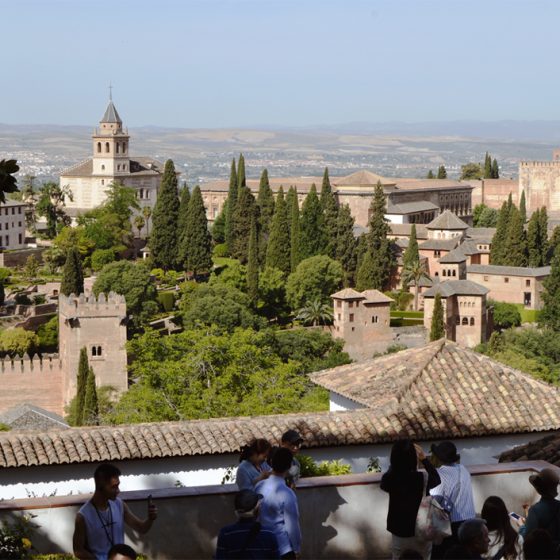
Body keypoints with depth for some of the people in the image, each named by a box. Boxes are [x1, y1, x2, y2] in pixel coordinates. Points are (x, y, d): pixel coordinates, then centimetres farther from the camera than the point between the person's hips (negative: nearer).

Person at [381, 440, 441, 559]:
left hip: (398, 533, 2)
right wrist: (424, 458, 5)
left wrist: (398, 457, 7)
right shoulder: (422, 479, -21)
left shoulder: (389, 480, -16)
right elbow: (437, 479, 2)